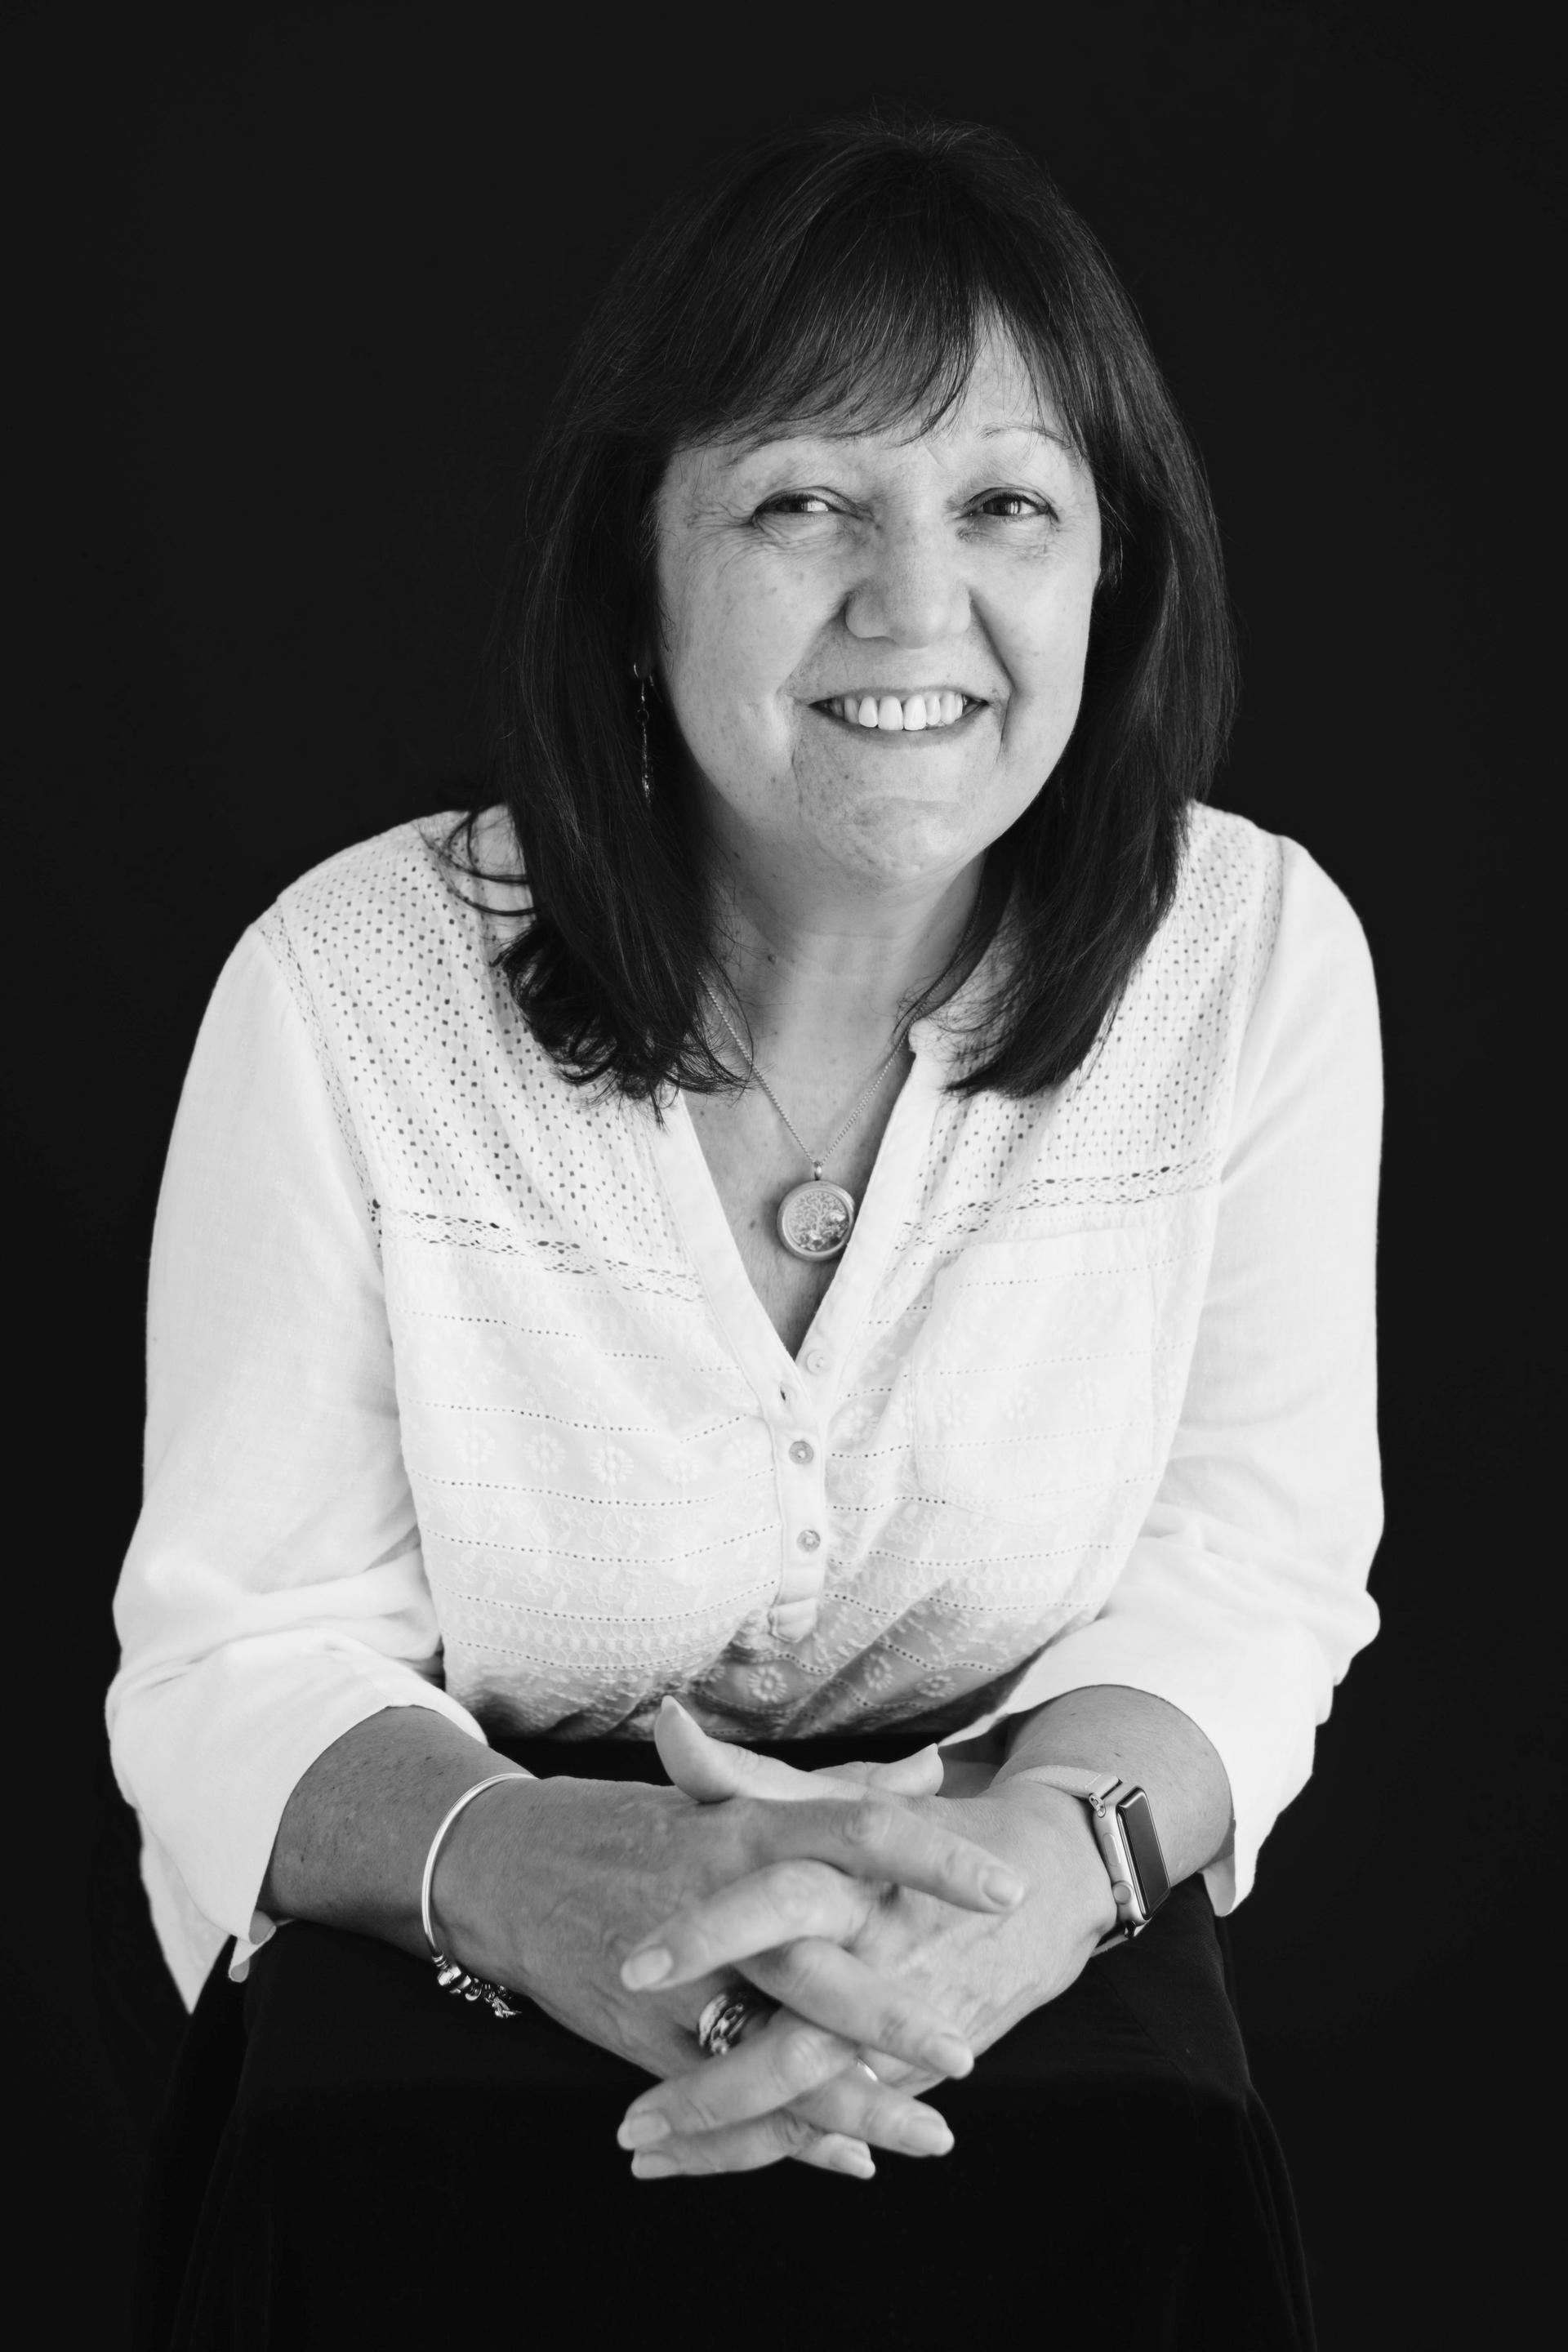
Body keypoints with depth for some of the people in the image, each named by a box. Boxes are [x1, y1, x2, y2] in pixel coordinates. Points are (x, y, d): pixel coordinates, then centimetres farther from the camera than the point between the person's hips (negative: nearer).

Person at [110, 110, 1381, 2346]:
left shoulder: (1257, 952, -7)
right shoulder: (348, 989, -13)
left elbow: (1249, 1563, -5)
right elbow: (246, 1653, -11)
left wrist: (1060, 1845, -29)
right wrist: (527, 1872, -34)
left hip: (1030, 1981, 2)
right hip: (442, 1992, -1)